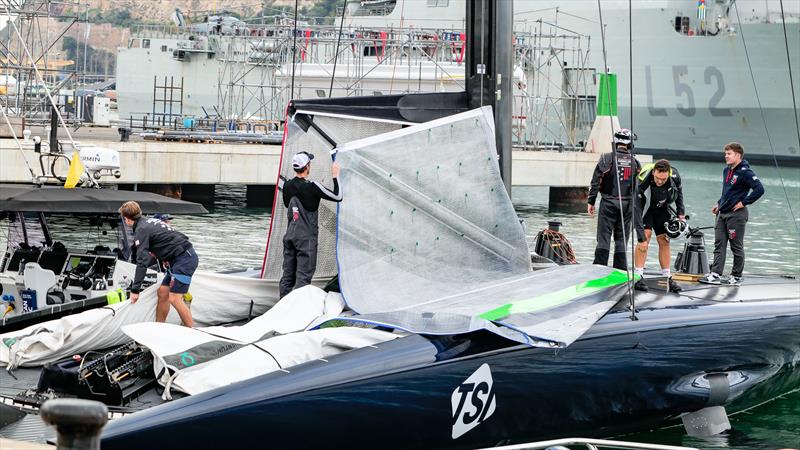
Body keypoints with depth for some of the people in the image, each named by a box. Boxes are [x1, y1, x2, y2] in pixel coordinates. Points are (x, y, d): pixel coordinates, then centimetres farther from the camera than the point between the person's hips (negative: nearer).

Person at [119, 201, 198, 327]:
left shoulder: (141, 230, -10)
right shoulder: (150, 221, 18)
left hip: (184, 258, -10)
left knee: (174, 298, -13)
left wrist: (135, 289, -15)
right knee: (163, 292, 13)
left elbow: (142, 261, -16)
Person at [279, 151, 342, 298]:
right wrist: (335, 176, 2)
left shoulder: (287, 186, 5)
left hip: (290, 235, 7)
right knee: (303, 276, -5)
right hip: (306, 237, -7)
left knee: (288, 274, 12)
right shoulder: (312, 187, -15)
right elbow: (338, 197, -10)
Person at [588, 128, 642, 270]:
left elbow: (596, 181, -7)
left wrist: (591, 202, -2)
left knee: (604, 237, -1)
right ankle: (620, 271, 9)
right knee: (621, 238, 8)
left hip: (608, 202, -3)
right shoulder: (635, 163, 5)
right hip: (627, 204, 3)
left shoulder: (607, 158, -5)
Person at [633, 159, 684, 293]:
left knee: (664, 240, 1)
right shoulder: (643, 181, -39)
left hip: (662, 208, 4)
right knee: (646, 234, -21)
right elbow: (636, 211, -36)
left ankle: (667, 278, 8)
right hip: (644, 208, -4)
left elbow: (679, 191, 0)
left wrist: (681, 213, -1)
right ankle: (638, 277, -19)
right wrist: (641, 238, -38)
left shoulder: (675, 176, -27)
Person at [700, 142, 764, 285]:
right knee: (719, 245, 2)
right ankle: (715, 274, 0)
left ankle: (736, 277, 11)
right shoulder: (726, 170, 12)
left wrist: (744, 202, -18)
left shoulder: (745, 172, -14)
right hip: (722, 213, 8)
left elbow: (759, 189, -22)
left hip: (736, 214, -8)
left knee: (737, 247, 2)